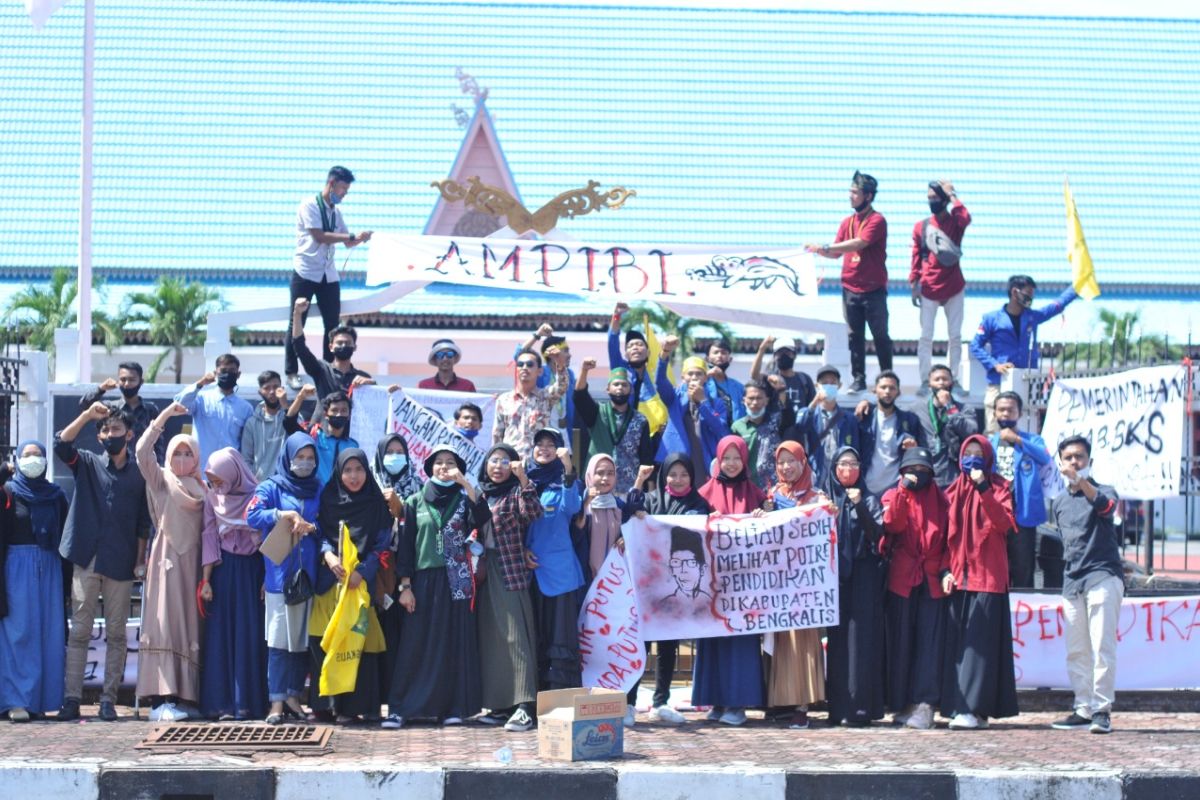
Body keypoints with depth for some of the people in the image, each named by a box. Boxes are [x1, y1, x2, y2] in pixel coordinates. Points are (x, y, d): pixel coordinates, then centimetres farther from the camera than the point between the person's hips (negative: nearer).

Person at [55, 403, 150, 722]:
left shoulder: (140, 474, 8)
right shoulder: (88, 465, 8)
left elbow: (143, 524, 9)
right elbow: (61, 444, -11)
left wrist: (140, 560, 2)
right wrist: (88, 414, -18)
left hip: (120, 564, 0)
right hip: (86, 561, 0)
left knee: (116, 634, 2)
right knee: (79, 631, -1)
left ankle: (108, 699, 6)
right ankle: (71, 699, -1)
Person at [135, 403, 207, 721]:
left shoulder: (202, 488, 16)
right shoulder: (161, 480, 6)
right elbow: (142, 453, -10)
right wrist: (164, 416, -14)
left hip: (192, 562, 4)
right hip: (166, 558, -4)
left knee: (190, 627, 2)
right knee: (164, 624, -11)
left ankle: (184, 696, 3)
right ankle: (161, 699, -16)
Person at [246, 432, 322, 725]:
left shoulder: (319, 491, 15)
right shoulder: (271, 487, 4)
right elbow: (252, 515, -11)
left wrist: (310, 526, -9)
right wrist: (284, 515, -15)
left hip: (308, 576, 3)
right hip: (279, 576, -3)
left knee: (303, 639, 5)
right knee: (279, 639, -5)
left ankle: (294, 696, 13)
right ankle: (277, 701, -3)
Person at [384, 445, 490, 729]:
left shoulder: (463, 500, 8)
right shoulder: (415, 501, 8)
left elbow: (483, 518, -14)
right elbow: (405, 545, 4)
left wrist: (465, 483, -18)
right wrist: (405, 585, -4)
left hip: (455, 582, 1)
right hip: (423, 580, 0)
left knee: (454, 643, 0)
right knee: (416, 645, -3)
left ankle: (452, 707, 6)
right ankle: (399, 708, -3)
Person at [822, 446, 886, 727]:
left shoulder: (869, 500, 8)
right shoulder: (825, 498, 12)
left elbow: (878, 534, -5)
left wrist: (860, 507, -15)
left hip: (863, 577, -2)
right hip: (833, 575, 2)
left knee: (860, 638, -8)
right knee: (835, 638, -1)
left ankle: (859, 707, -9)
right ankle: (838, 706, 3)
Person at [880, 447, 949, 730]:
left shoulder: (941, 499, 13)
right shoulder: (893, 495, 8)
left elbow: (949, 536, 12)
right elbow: (892, 525, -11)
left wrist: (946, 568, 0)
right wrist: (903, 490, -18)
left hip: (933, 579, 1)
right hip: (902, 577, -1)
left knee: (930, 640, -6)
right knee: (901, 640, -1)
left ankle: (924, 703, -8)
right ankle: (901, 704, 3)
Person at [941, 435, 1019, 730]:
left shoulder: (998, 488, 4)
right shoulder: (953, 491, 15)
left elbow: (1005, 523, -12)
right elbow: (946, 534, 15)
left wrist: (983, 490, -18)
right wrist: (945, 569, 2)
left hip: (987, 575, -4)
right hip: (958, 577, 4)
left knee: (979, 643, -9)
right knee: (957, 643, 2)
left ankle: (974, 709, -12)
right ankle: (959, 707, 5)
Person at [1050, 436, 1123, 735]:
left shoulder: (1103, 491, -1)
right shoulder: (1059, 503, 16)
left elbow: (1105, 505, -26)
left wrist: (1081, 481, -42)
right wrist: (1073, 567, 16)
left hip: (1103, 577, -6)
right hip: (1072, 582, 6)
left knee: (1102, 647, -11)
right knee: (1076, 651, 6)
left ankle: (1102, 711, -10)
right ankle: (1083, 709, 11)